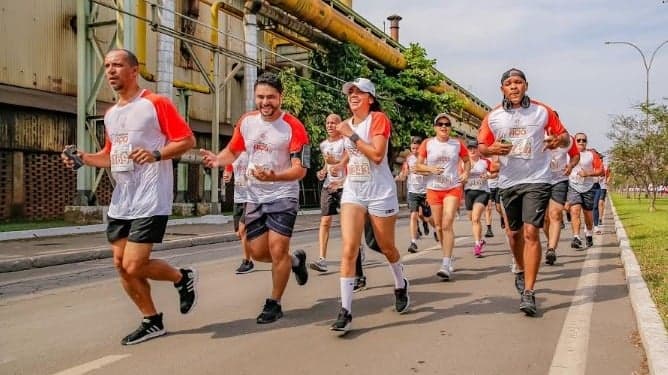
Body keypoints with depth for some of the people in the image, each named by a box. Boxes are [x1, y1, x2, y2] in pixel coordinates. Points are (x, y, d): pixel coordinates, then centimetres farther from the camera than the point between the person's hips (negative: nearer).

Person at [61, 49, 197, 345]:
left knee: (134, 266, -11)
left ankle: (183, 279, 17)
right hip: (120, 202, 8)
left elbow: (188, 140, -10)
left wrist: (155, 155, -23)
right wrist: (84, 158, 7)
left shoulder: (156, 103, -7)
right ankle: (152, 321, 23)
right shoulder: (110, 114, 17)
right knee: (121, 264, 8)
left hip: (150, 201, -8)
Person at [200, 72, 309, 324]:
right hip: (255, 196, 5)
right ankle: (295, 260, 37)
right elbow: (232, 151, 14)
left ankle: (274, 304, 10)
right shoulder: (246, 122, -1)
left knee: (277, 250, -10)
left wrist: (274, 176, -38)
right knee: (258, 253, 8)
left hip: (283, 195, -5)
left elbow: (300, 169, -20)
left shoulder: (293, 127, -16)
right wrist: (217, 160, -9)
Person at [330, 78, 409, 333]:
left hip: (380, 192, -4)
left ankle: (400, 285, 42)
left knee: (386, 247, 12)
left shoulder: (378, 119, -8)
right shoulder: (348, 124, 11)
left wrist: (351, 135, -19)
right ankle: (345, 310, -10)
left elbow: (377, 154, -21)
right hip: (352, 191, 4)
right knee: (349, 249, -11)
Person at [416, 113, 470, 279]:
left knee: (447, 224, -14)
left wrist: (466, 173, -3)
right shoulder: (427, 143, 0)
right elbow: (418, 166, 2)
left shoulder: (457, 143, 3)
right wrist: (431, 169, -17)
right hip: (433, 189, 2)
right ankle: (448, 258, 28)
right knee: (439, 226, 9)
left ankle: (446, 265, -16)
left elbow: (467, 160, 17)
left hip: (453, 188, -2)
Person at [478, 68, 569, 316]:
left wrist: (559, 140, -16)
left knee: (531, 233, -13)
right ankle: (521, 271, 42)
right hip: (508, 182, 3)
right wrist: (492, 149, -16)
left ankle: (528, 293, -10)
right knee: (513, 233, 15)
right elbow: (481, 147, 7)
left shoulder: (542, 111, 0)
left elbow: (564, 135, 8)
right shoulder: (493, 117, 3)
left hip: (537, 180, -3)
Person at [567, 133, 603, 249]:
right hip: (573, 187, 0)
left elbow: (601, 170, -2)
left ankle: (589, 235, 36)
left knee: (588, 214, 11)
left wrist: (588, 173, -15)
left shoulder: (592, 154, 2)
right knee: (575, 211, -18)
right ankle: (576, 238, -25)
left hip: (588, 187, 1)